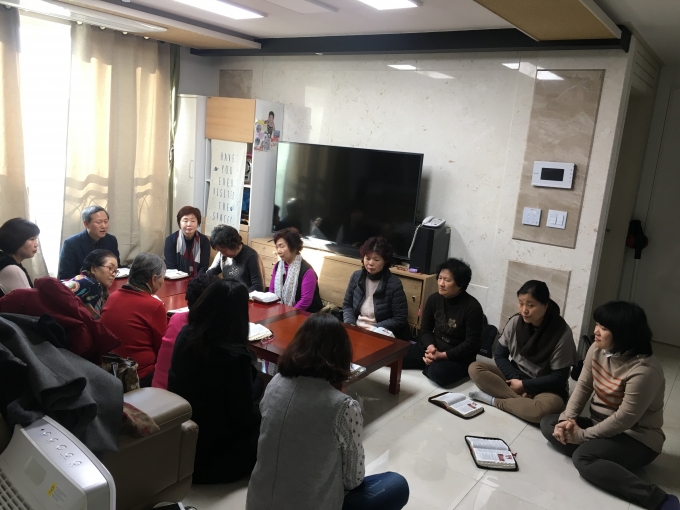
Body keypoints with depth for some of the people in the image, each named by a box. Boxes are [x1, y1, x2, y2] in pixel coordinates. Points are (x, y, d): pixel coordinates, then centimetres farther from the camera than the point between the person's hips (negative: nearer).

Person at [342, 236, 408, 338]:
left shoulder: (394, 284, -10)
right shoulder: (356, 276, 3)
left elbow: (400, 319, -9)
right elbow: (347, 305, 11)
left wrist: (375, 328, -16)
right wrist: (350, 324, -6)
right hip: (356, 330, 3)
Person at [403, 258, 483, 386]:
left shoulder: (472, 307, -17)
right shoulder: (434, 299, -1)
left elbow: (471, 344, -17)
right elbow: (425, 330, 6)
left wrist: (442, 355, -23)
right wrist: (430, 347, -16)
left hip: (459, 358, -6)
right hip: (433, 349, 6)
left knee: (438, 372, -38)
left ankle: (432, 365, -2)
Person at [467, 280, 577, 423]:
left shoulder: (562, 332, -18)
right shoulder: (515, 322, -7)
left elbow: (559, 378, -15)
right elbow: (500, 356, 0)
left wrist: (524, 385, -16)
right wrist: (515, 378, -16)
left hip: (546, 388, -4)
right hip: (516, 378, 4)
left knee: (543, 409, -40)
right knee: (475, 369, -18)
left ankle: (494, 400, -18)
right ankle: (524, 402, -23)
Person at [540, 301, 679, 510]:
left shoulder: (644, 370, -28)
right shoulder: (598, 349, -4)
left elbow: (625, 419, -25)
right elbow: (583, 386, 1)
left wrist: (581, 436, -19)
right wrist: (568, 419, -13)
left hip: (636, 437, -8)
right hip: (601, 423, 9)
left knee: (583, 457, -31)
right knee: (548, 424, -5)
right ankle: (609, 462, -15)